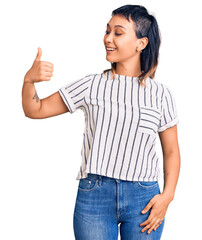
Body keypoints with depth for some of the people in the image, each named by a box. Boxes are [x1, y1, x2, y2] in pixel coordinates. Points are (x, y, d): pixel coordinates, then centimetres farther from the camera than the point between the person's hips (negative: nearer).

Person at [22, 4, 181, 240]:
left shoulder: (161, 94, 3)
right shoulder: (91, 85, 3)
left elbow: (171, 151, 8)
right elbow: (35, 110, 6)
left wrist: (167, 196, -4)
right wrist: (29, 79, -13)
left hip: (143, 198, 0)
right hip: (94, 195, 0)